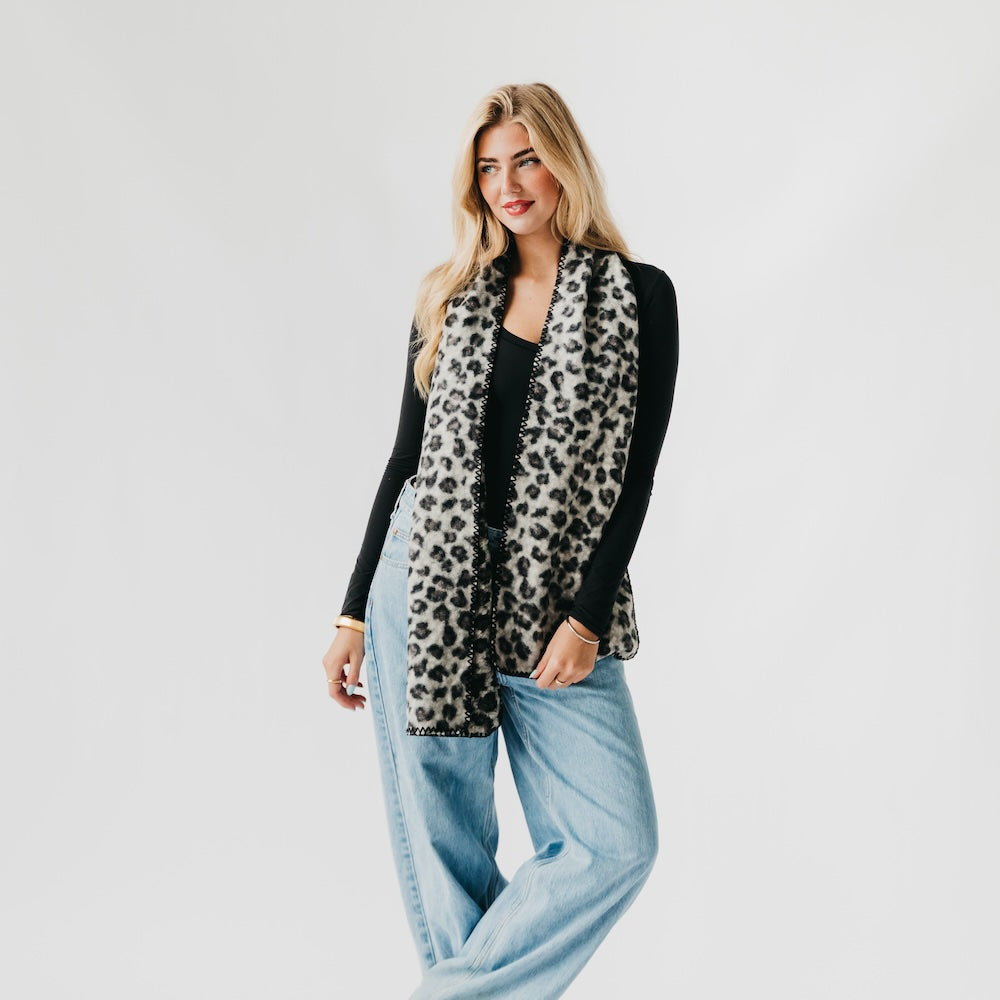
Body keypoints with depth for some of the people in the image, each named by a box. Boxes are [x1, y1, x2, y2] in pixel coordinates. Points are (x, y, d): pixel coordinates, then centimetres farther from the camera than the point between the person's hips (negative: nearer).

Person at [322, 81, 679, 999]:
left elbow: (635, 473, -2)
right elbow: (407, 458, 12)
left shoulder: (639, 295, 3)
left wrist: (586, 616, -11)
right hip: (429, 583, 2)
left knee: (616, 841, -8)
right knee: (440, 837, 5)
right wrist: (355, 612, 11)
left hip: (557, 600, -1)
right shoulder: (451, 298, 11)